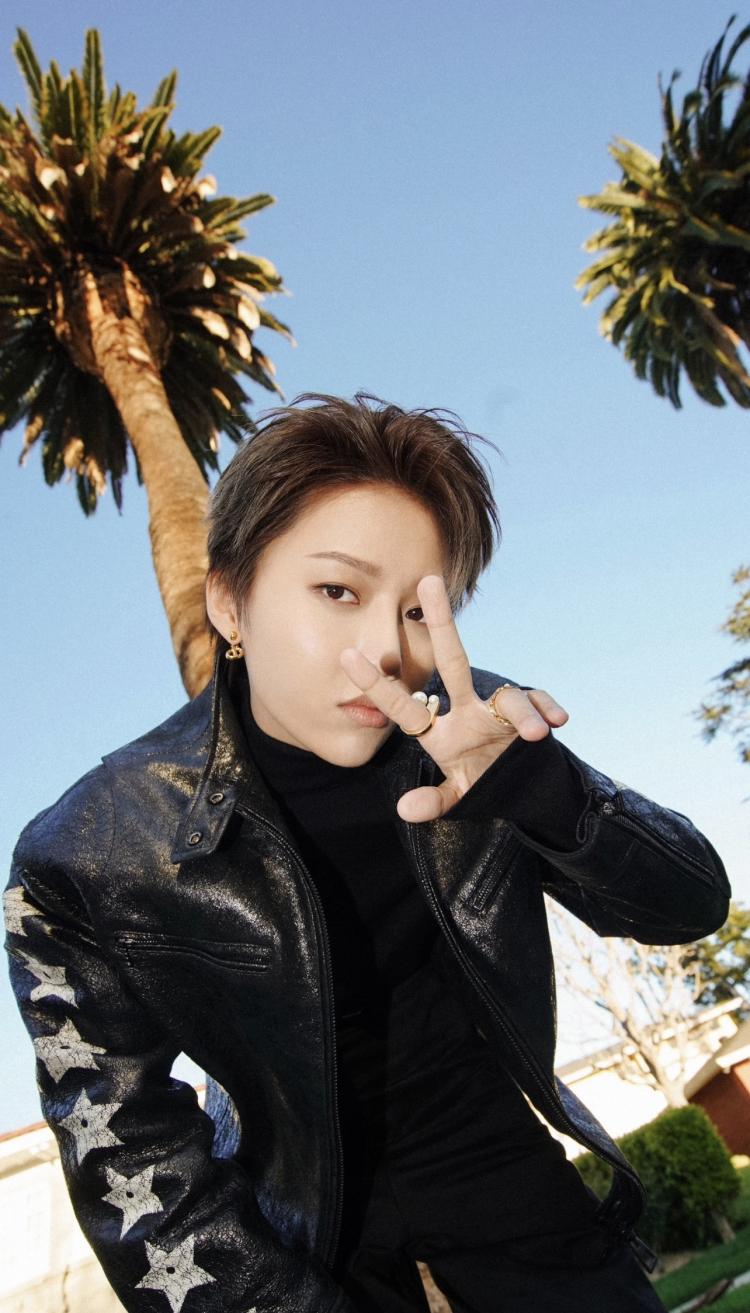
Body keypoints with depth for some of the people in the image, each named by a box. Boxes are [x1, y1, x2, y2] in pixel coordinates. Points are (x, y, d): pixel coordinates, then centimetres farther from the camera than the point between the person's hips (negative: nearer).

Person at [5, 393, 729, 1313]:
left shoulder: (471, 738, -17)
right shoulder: (85, 863, -23)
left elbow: (693, 906, -17)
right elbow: (135, 1167, -16)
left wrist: (542, 791, -37)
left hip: (497, 1151, 2)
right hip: (304, 1217, -1)